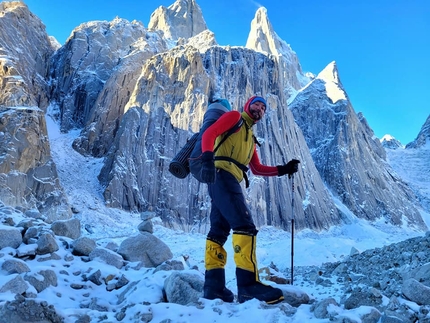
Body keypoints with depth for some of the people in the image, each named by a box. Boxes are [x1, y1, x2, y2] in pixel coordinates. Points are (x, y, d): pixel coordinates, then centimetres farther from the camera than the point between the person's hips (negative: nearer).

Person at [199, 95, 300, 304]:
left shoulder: (250, 137, 32)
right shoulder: (234, 117, 9)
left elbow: (257, 169, 27)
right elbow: (209, 133, -7)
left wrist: (283, 170, 17)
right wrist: (207, 158, -25)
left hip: (229, 180, 9)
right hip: (221, 174, -9)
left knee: (219, 231, 4)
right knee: (245, 225, -18)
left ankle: (214, 286, 5)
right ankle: (248, 284, -20)